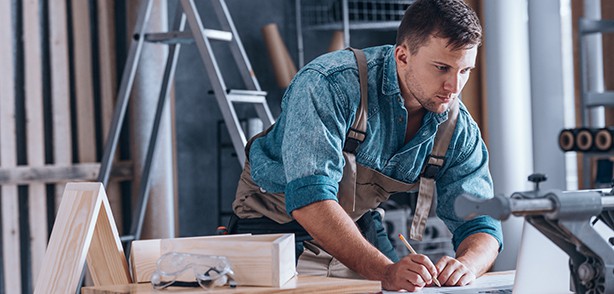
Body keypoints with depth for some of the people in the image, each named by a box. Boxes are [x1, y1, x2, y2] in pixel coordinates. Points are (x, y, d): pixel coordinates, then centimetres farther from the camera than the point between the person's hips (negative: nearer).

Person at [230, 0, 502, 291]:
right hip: (276, 225, -5)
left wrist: (465, 264, -35)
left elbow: (481, 226, -9)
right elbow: (309, 200, -38)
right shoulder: (330, 84, -28)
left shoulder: (458, 129, -10)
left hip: (359, 228, 5)